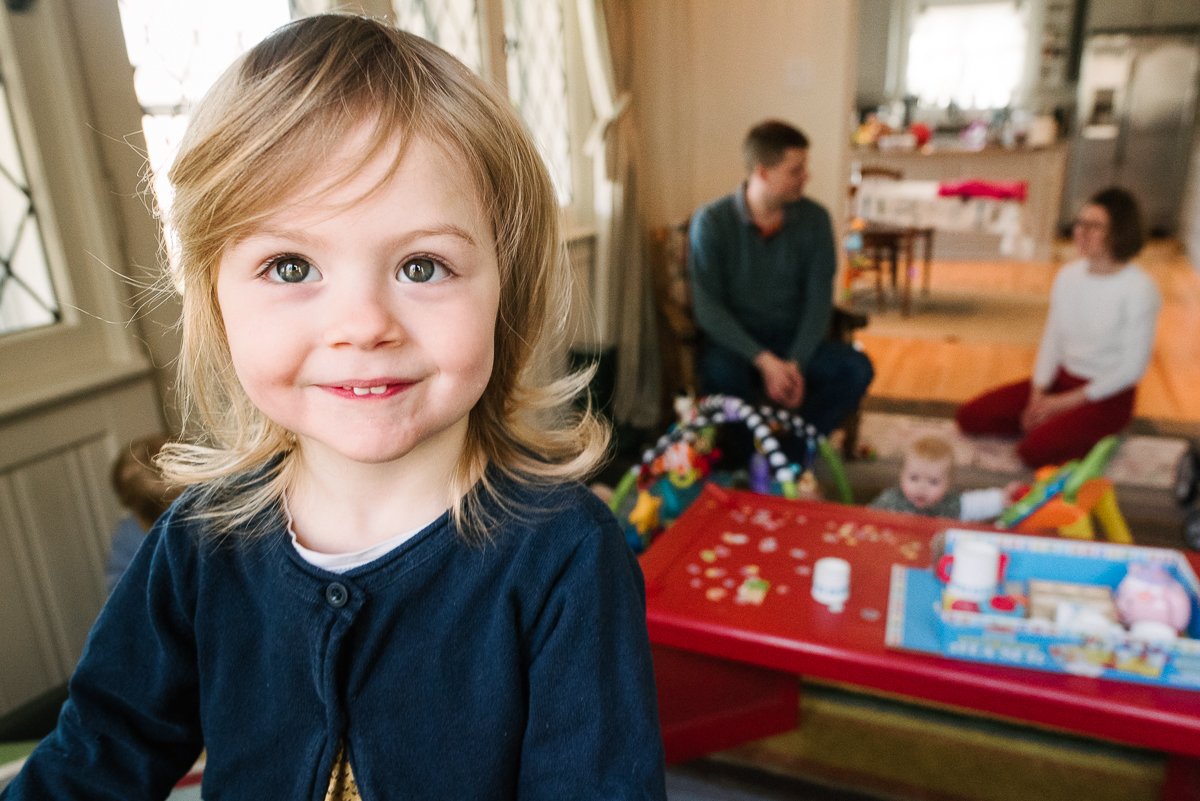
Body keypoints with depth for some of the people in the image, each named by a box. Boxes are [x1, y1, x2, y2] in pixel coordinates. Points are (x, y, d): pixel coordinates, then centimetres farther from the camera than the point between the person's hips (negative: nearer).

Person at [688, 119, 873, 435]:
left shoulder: (815, 219, -2)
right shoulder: (711, 222, -10)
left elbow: (818, 300, -3)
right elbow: (708, 309, -13)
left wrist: (795, 363, -20)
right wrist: (764, 360, -24)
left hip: (796, 340, 3)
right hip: (735, 341, -3)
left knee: (857, 368, -23)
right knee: (720, 373, -37)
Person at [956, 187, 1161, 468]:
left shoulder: (1139, 289, -17)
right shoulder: (1068, 275, 0)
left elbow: (1133, 367, -15)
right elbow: (1052, 340, 4)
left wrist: (1068, 401, -14)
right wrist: (1038, 395, -9)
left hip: (1107, 395, -6)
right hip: (1062, 379, 6)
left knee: (1035, 450, -28)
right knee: (970, 417, -8)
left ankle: (1096, 437, 0)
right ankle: (1052, 423, 5)